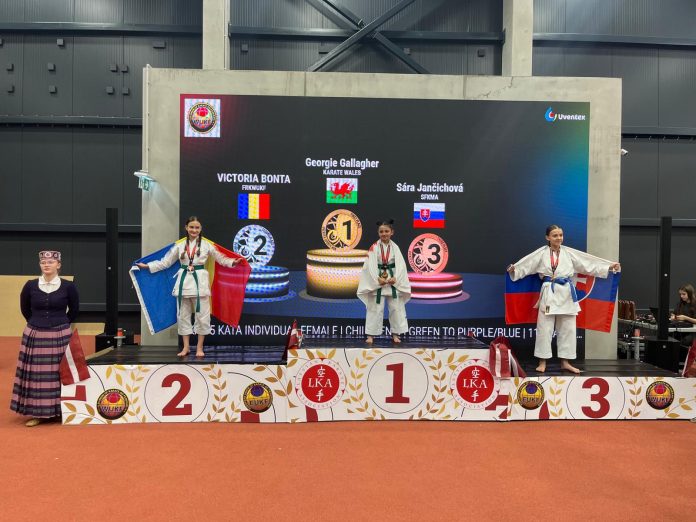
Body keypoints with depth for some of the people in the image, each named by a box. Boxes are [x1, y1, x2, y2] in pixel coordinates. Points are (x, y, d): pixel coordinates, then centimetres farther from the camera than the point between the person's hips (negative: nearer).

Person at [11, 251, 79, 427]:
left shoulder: (68, 286, -4)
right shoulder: (30, 285, 1)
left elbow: (74, 310, 9)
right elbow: (25, 309, 17)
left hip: (60, 337, -2)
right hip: (34, 336, 2)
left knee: (59, 374, 3)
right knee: (36, 374, 5)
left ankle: (60, 411, 15)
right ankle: (37, 413, 16)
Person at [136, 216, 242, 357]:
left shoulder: (207, 245, 1)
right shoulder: (179, 245, 7)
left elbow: (221, 258, 3)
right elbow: (165, 262, 11)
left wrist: (233, 262, -13)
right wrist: (147, 266, 6)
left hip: (200, 281, -2)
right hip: (183, 281, 2)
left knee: (202, 315, 0)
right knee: (183, 315, 8)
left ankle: (199, 347, 13)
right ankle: (186, 347, 20)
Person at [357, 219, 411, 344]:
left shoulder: (395, 247, 2)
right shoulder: (374, 247, -4)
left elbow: (400, 265, -4)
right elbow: (370, 265, -10)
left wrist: (395, 279, -17)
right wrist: (377, 279, -19)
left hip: (393, 281, 2)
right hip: (377, 281, -2)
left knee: (396, 308, 8)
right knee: (375, 309, 2)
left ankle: (395, 334, 21)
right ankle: (370, 334, 10)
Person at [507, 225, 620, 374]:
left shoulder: (569, 252, 7)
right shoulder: (541, 253, 0)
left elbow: (589, 263, 9)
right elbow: (526, 264, -8)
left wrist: (609, 266, 5)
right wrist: (514, 269, -25)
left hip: (567, 292, 3)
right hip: (549, 292, -3)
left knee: (567, 328, 9)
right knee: (545, 328, -1)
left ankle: (565, 362, 21)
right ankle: (542, 362, 9)